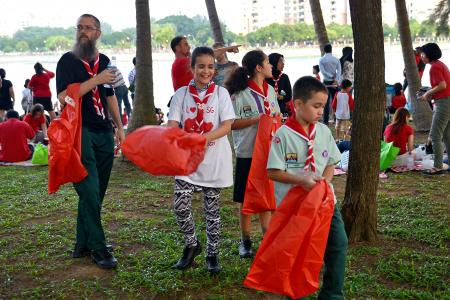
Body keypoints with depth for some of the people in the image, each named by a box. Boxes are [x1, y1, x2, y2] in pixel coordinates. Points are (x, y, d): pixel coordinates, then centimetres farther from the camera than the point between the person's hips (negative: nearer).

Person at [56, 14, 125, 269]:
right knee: (90, 191, -9)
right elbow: (64, 96, -15)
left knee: (95, 193, 8)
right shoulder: (68, 61, -2)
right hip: (80, 132, -6)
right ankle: (98, 248, -1)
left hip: (104, 133, 6)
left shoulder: (105, 61, 15)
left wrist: (119, 126, 16)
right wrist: (96, 80, -18)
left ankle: (83, 245, 18)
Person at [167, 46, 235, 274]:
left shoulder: (221, 93, -2)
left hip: (215, 159, -1)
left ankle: (212, 254, 23)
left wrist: (202, 138, -25)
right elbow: (172, 126, -5)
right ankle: (191, 245, 19)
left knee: (212, 209, 8)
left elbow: (227, 126, -10)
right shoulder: (181, 94, 1)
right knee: (180, 206, -7)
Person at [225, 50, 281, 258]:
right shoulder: (240, 93, -11)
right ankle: (245, 241, 18)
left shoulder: (270, 90, 9)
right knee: (246, 199, 5)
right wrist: (257, 119, -19)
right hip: (247, 153, -5)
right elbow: (231, 124, -13)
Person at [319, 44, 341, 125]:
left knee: (326, 102, 1)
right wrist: (337, 81, -14)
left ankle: (326, 121, -1)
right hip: (335, 82, 2)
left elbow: (323, 71, -12)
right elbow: (339, 71, -7)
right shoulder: (336, 60, 3)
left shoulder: (321, 60, -2)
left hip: (326, 82, -2)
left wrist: (332, 77, -11)